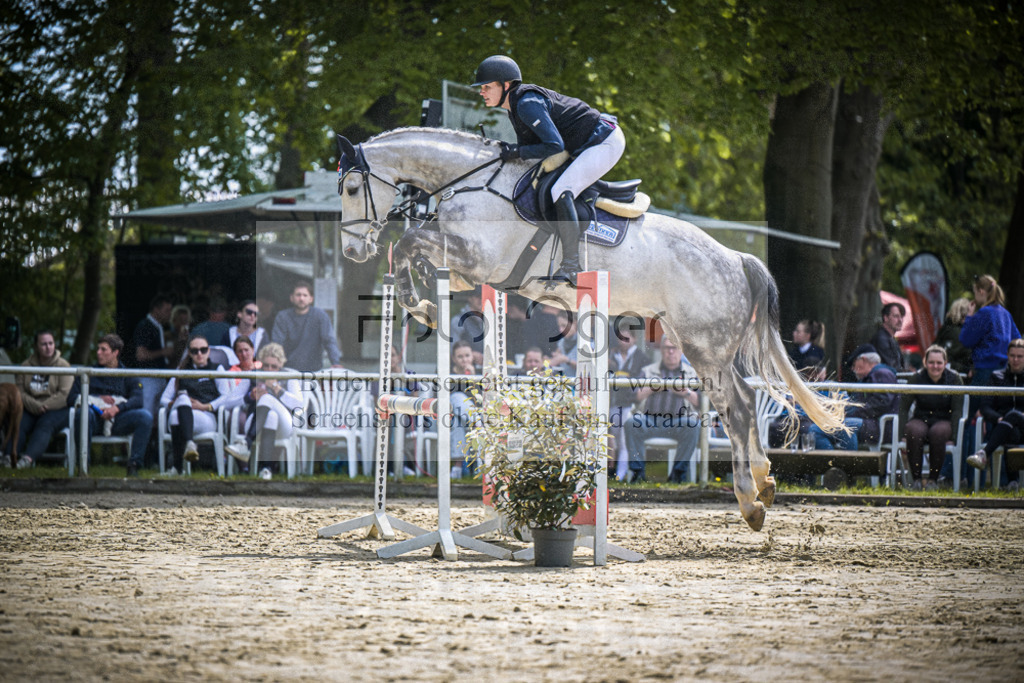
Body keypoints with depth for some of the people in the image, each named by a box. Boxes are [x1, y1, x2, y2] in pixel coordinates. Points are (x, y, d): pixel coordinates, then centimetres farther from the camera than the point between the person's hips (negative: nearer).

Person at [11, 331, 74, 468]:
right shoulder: (27, 365, 13)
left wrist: (43, 406, -15)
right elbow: (19, 391, 4)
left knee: (44, 425, -35)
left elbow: (64, 395, -7)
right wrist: (34, 405, -15)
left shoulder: (63, 365, 4)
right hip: (30, 410, 3)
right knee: (19, 423, -30)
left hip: (56, 410, -3)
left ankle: (28, 458, -59)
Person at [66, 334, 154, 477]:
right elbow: (71, 397, 9)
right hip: (96, 420, 0)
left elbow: (137, 400, -1)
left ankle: (134, 465, -24)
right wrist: (98, 399, -5)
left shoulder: (128, 376, 18)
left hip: (118, 420, 0)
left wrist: (116, 408, -21)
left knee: (145, 417, -28)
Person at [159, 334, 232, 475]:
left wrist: (205, 406, -8)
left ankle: (177, 465, -47)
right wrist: (172, 404, -3)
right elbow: (164, 398, 22)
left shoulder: (216, 369, 24)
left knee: (176, 415, -37)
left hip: (208, 418, -2)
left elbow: (226, 397, 7)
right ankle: (189, 443, -53)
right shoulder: (182, 371, 31)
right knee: (183, 397, -37)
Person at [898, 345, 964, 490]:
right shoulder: (917, 378, 2)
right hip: (921, 420, 1)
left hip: (944, 421, -1)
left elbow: (957, 409, -1)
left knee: (938, 432, -37)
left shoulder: (954, 379, 1)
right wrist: (903, 431, -11)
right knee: (915, 432, -36)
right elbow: (903, 406, 1)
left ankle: (933, 479, -26)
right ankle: (916, 479, -30)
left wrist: (954, 433, -14)